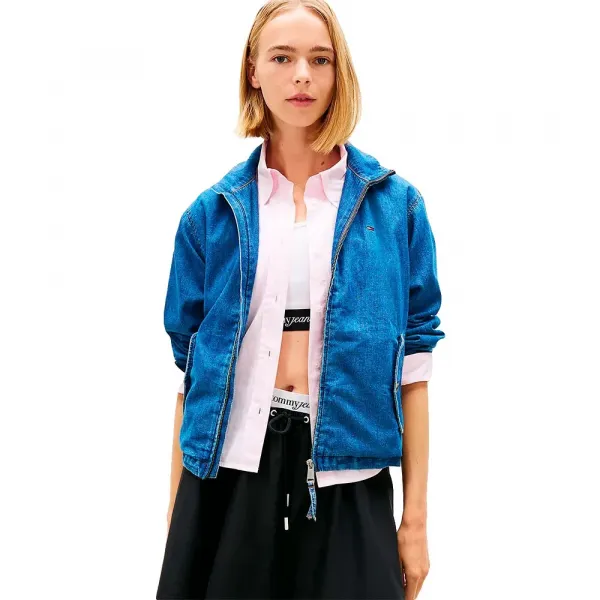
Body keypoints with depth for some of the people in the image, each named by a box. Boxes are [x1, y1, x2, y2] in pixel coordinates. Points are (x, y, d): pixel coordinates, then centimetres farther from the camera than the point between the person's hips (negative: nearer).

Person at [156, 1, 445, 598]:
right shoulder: (213, 212, 4)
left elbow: (412, 355, 0)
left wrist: (416, 514, -2)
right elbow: (189, 363, 6)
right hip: (232, 463, 1)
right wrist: (177, 515, 6)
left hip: (346, 473, 0)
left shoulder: (394, 203, 2)